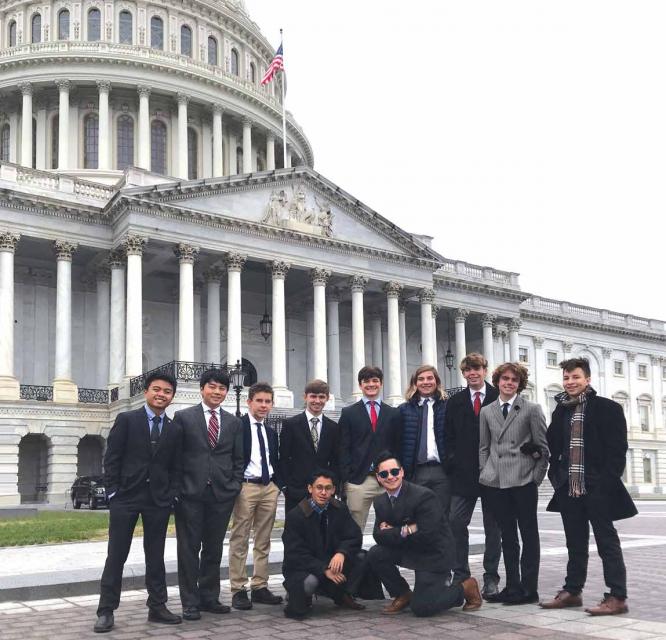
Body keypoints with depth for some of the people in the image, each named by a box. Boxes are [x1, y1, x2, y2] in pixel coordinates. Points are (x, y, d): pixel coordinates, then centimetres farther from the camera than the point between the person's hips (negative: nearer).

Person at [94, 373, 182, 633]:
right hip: (126, 497, -3)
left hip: (159, 500, 3)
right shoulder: (126, 419, 0)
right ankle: (106, 611, 8)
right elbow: (111, 458, -3)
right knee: (116, 555, 1)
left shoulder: (174, 429, 9)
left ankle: (157, 607, 18)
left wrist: (173, 494, -1)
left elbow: (175, 467, 11)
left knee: (156, 556, 9)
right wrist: (112, 491, -8)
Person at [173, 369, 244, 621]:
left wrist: (235, 486, 1)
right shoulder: (183, 417, 2)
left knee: (214, 549, 10)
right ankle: (190, 602, 10)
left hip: (222, 495, 3)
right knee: (189, 549, 3)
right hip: (190, 493, -3)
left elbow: (238, 459, 13)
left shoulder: (233, 422, 12)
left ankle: (209, 597, 21)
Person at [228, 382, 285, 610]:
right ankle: (238, 590, 1)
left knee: (263, 541, 9)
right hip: (246, 486, -6)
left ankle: (260, 587, 15)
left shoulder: (271, 432, 18)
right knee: (239, 540, -3)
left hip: (269, 488, 6)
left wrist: (279, 484, 8)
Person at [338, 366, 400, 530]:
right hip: (358, 480, -1)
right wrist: (345, 479, -5)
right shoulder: (349, 413, 7)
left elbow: (398, 447, 11)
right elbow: (343, 449, 3)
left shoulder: (393, 413, 12)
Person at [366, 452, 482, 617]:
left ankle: (465, 588, 11)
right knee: (375, 554, -17)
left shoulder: (423, 496, -23)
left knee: (420, 608, -14)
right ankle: (403, 595, 6)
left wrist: (392, 533, -16)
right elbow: (379, 535, -7)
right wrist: (404, 531, -24)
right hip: (408, 552, 7)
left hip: (433, 554, -7)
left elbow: (427, 536, -26)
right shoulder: (380, 501, 0)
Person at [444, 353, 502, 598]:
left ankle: (491, 578, 15)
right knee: (456, 523, -3)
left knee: (493, 527, 6)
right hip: (463, 474, 2)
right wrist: (451, 463, 0)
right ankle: (460, 575, 9)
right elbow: (448, 437, 11)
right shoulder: (455, 402, 10)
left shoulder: (499, 399, 0)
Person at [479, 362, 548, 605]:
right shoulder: (486, 412, 12)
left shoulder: (532, 410, 1)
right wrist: (485, 474, 5)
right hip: (496, 482, 4)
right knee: (507, 537, 10)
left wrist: (537, 477, -4)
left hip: (523, 481, -4)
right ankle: (512, 586, 17)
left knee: (529, 534, 3)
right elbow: (483, 447, 14)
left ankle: (528, 588, 8)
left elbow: (543, 447, 0)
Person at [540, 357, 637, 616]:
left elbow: (617, 449, -9)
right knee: (575, 543, 14)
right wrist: (556, 474, 5)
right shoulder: (561, 411, 11)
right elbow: (553, 447, 17)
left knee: (607, 541, -1)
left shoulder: (607, 408, -5)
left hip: (597, 488, -6)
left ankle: (617, 597, 2)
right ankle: (572, 591, 22)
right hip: (569, 488, 6)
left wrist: (606, 482, -15)